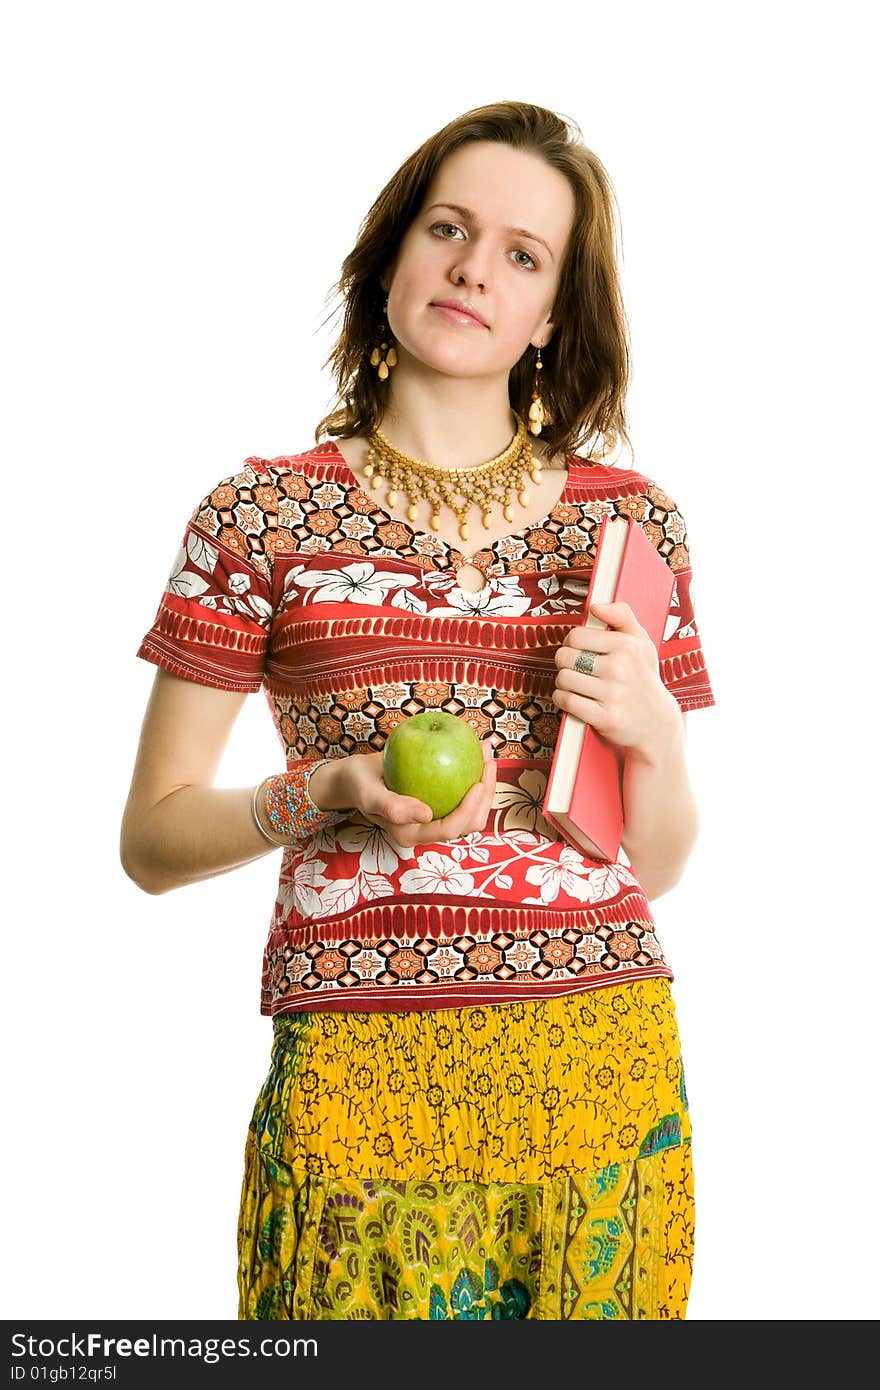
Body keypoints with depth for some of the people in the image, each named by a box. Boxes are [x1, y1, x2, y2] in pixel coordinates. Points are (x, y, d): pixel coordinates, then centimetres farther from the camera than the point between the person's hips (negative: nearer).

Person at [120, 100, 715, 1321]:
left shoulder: (629, 521, 7)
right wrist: (330, 793, -14)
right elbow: (153, 840, 3)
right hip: (362, 1070, -2)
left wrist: (648, 728, -9)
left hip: (603, 1067, 2)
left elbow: (659, 863, 11)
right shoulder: (265, 514, 1)